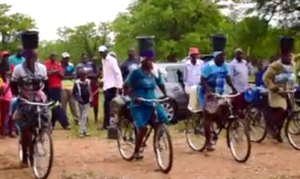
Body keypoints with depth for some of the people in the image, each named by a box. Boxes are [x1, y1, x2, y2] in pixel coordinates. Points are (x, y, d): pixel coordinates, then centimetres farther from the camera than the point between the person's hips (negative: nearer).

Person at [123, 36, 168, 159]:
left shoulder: (155, 72, 6)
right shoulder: (136, 72, -9)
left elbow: (161, 84, 20)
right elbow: (125, 87, -8)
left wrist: (165, 95, 3)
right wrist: (133, 97, -23)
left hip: (152, 103, 5)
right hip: (138, 105, -5)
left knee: (163, 119, -16)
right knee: (142, 128, -15)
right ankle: (136, 151, 6)